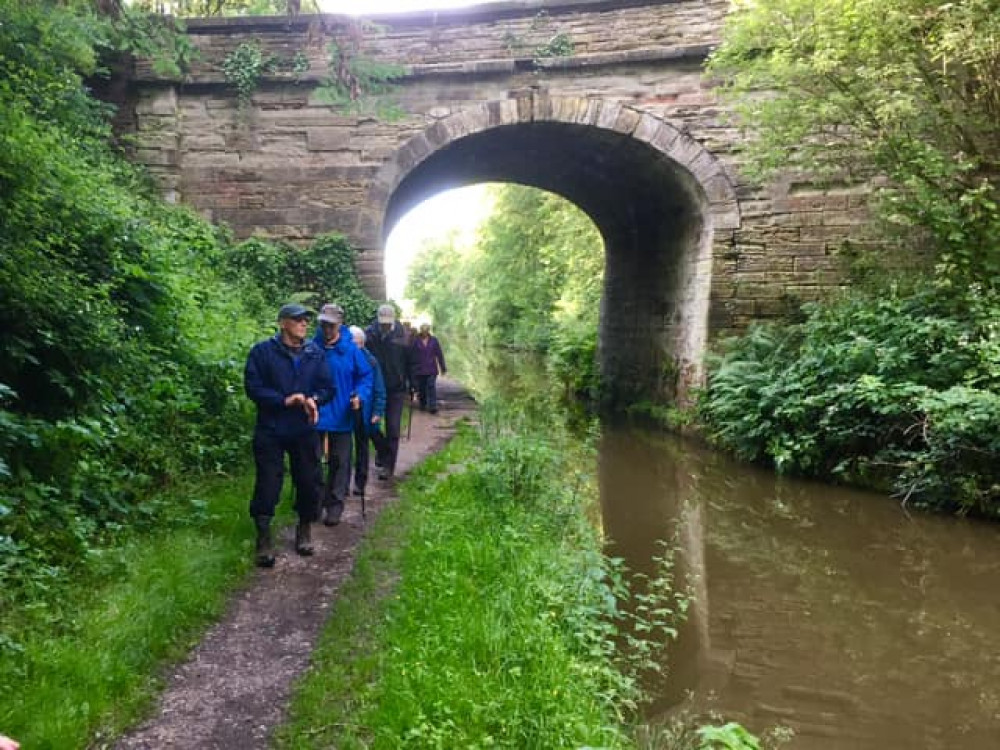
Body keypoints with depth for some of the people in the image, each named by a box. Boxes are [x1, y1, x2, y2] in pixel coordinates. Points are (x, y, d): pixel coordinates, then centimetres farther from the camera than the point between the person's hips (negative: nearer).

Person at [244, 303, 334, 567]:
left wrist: (314, 400, -15)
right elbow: (253, 387, -10)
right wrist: (284, 400, -20)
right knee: (268, 484, -2)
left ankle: (304, 530, 32)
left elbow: (327, 386, 7)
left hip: (305, 430, 3)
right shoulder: (263, 351, -5)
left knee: (308, 482, 10)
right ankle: (263, 538, 13)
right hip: (270, 430, -3)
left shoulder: (315, 353, 6)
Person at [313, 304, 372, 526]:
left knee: (340, 462, 7)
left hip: (342, 416, 0)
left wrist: (360, 395, -13)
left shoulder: (351, 350, -5)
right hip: (315, 415, 1)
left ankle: (335, 504, 20)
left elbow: (366, 375, 3)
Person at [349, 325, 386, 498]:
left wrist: (378, 412, -10)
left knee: (361, 447, 12)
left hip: (363, 412, -1)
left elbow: (379, 390, -4)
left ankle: (360, 483, 21)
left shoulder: (370, 361, -6)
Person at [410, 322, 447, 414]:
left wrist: (443, 368, 7)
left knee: (431, 387, -9)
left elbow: (439, 354, 6)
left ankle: (432, 407, -9)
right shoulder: (416, 341, -1)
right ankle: (422, 405, 28)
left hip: (431, 369, 0)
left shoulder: (434, 340, 4)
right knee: (421, 388, 8)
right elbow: (412, 355, 1)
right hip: (419, 370, 0)